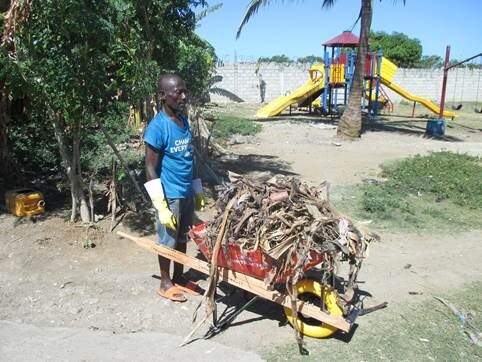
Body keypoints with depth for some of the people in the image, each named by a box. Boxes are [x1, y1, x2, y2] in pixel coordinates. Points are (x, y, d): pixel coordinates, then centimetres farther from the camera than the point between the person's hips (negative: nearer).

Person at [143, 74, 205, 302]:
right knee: (168, 241, 8)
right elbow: (151, 169, -17)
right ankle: (165, 283, 26)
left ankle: (179, 278, 35)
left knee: (182, 237, 18)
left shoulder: (184, 121, 6)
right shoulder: (157, 127, -18)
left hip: (186, 193, 7)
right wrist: (161, 207, -19)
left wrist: (197, 191, 16)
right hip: (170, 196, -7)